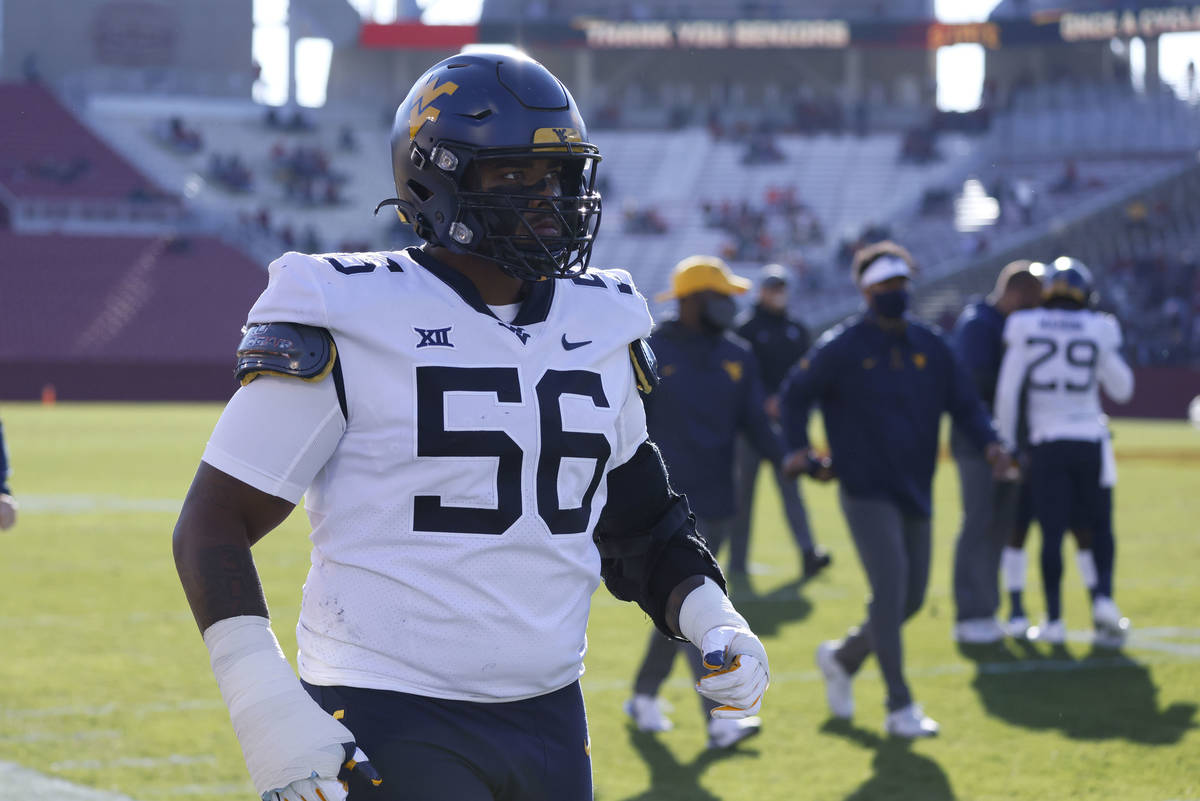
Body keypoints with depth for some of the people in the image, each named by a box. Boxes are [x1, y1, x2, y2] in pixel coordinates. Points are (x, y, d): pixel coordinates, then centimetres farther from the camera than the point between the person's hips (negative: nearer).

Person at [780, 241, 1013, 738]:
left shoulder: (930, 346, 7)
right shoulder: (841, 347, -6)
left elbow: (964, 402, 7)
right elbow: (796, 393, 4)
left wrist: (988, 443, -10)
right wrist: (797, 449, -9)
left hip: (916, 492, 6)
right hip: (865, 490, -6)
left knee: (911, 598, 9)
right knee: (891, 587, -14)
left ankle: (843, 659, 33)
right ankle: (899, 707, -8)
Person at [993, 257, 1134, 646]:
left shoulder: (1026, 329, -2)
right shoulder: (1097, 330, 0)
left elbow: (1008, 390, -2)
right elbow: (1122, 389, 10)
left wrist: (1006, 441, 6)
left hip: (1047, 442, 0)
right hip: (1088, 438, 0)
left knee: (1052, 531, 2)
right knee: (1097, 527, 16)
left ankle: (1054, 619, 2)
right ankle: (1103, 597, -1)